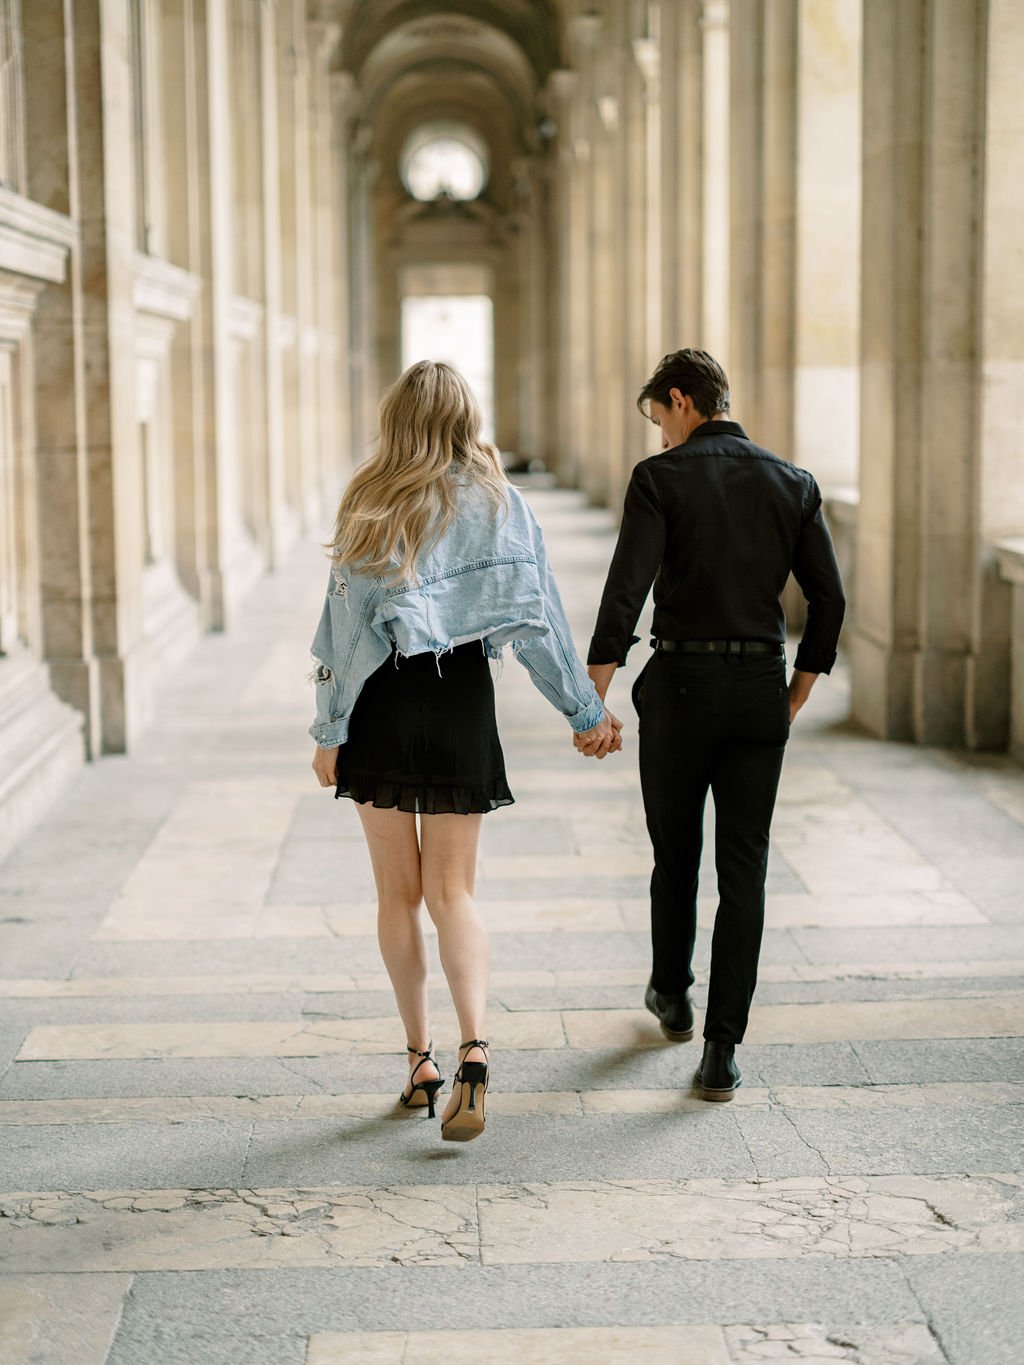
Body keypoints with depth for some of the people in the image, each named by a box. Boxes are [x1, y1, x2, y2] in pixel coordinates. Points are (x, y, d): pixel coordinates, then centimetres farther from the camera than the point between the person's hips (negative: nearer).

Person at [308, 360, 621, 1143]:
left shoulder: (371, 507, -2)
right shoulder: (502, 505, 0)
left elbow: (344, 623, -3)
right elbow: (539, 617, 0)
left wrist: (329, 733, 2)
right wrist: (586, 712, 7)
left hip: (381, 707, 0)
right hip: (463, 703, 1)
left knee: (398, 890, 12)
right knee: (452, 891, 5)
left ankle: (421, 1061, 15)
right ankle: (474, 1047, -16)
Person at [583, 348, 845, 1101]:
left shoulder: (660, 479, -7)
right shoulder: (794, 483, 5)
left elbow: (625, 592, -16)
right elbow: (829, 599, 3)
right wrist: (797, 693, 15)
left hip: (681, 685, -2)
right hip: (761, 690, 2)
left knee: (676, 853, 19)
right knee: (744, 872, 3)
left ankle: (673, 997, 39)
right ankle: (723, 1049, -3)